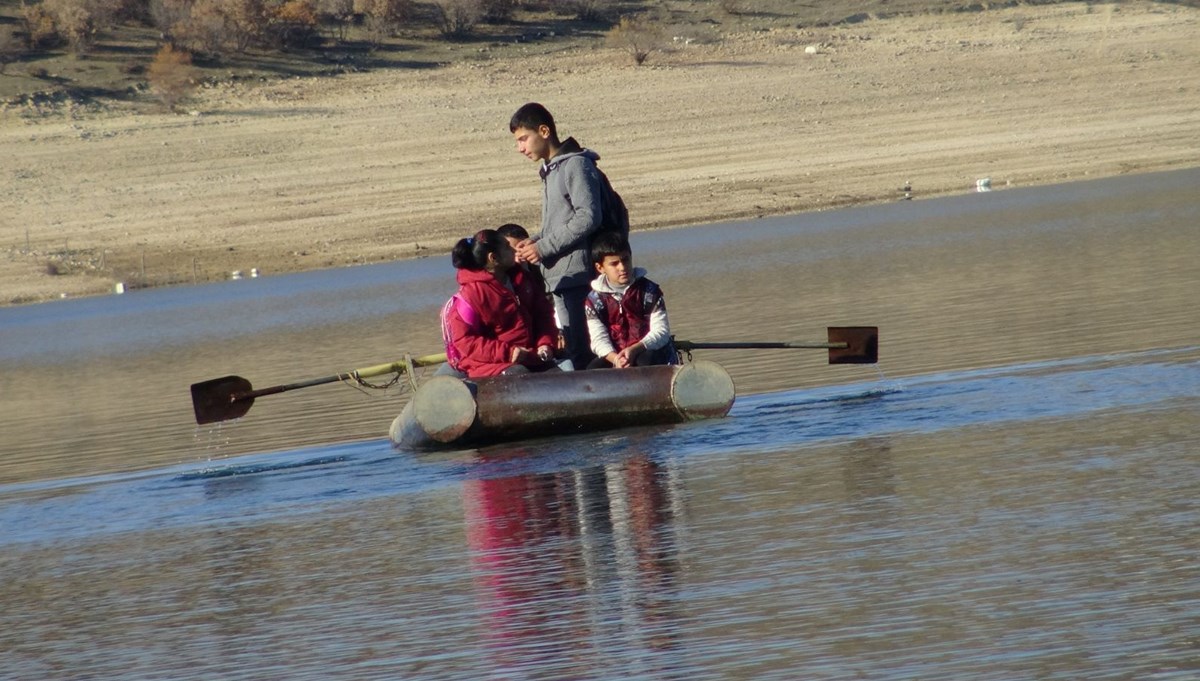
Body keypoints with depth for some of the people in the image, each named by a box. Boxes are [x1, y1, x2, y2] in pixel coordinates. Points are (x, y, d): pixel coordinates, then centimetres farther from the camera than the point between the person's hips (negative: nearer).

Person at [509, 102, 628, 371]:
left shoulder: (576, 165, -10)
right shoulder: (551, 169, 19)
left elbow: (589, 217, -19)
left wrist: (544, 247, -16)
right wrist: (535, 242, 6)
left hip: (577, 272, -10)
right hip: (560, 274, 10)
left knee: (579, 351, -12)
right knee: (573, 350, 8)